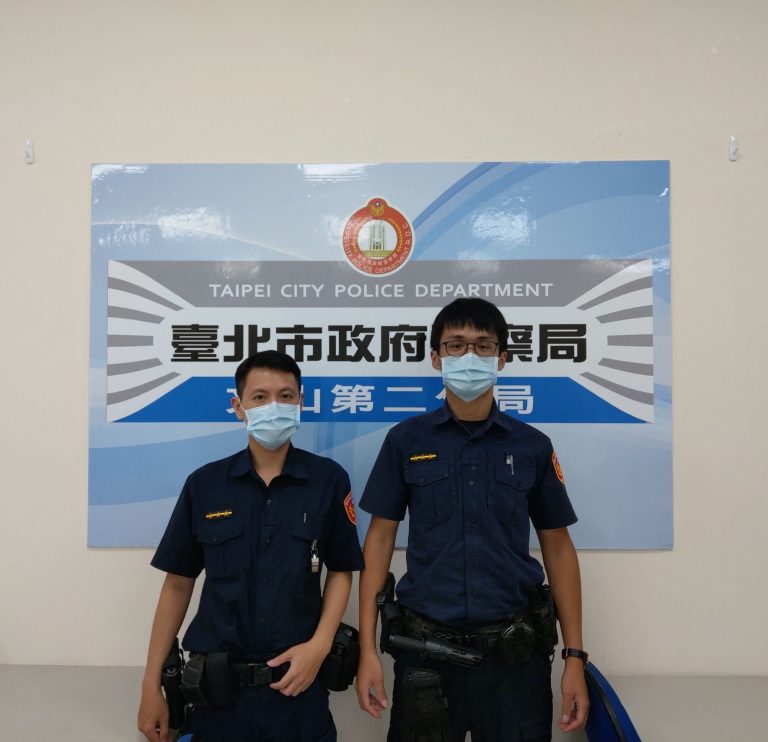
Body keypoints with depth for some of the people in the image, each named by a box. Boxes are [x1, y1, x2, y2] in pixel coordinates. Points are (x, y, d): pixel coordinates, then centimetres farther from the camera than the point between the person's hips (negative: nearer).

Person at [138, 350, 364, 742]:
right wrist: (152, 683, 3)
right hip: (215, 686, 1)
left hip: (295, 684, -1)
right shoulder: (204, 484, -3)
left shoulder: (329, 479, -6)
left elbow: (341, 570, 2)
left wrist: (319, 645, -11)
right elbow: (178, 583, 3)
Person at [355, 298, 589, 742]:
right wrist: (368, 650, -4)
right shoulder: (406, 440, -2)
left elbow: (558, 548, 5)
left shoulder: (532, 446, 1)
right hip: (425, 647, 0)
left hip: (514, 651, 1)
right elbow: (380, 539, 0)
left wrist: (575, 656, 1)